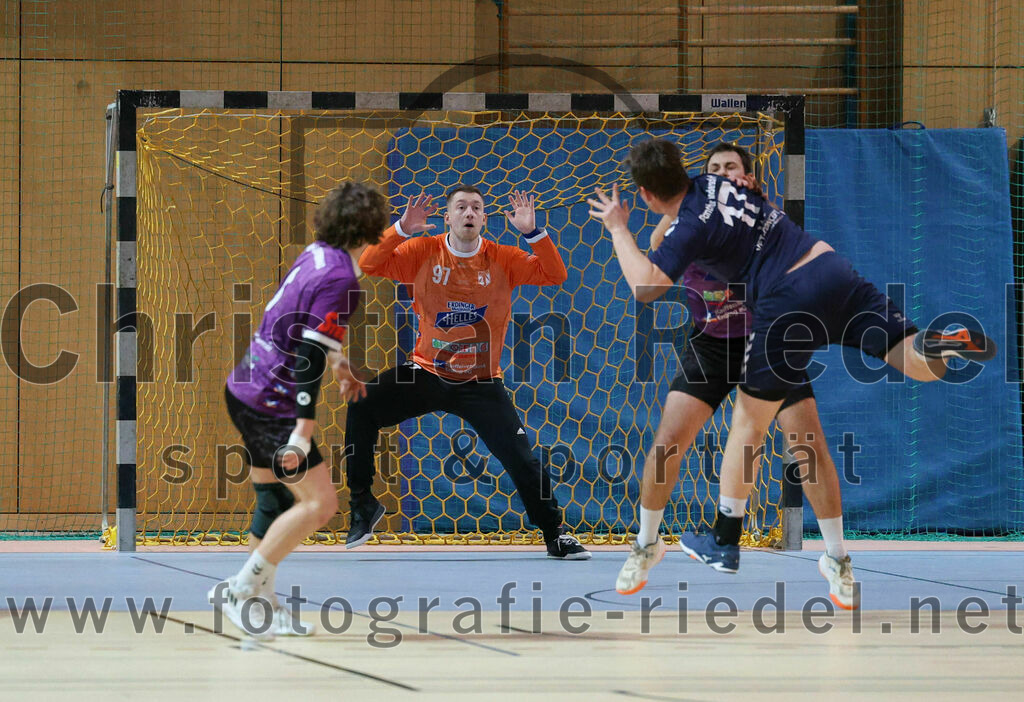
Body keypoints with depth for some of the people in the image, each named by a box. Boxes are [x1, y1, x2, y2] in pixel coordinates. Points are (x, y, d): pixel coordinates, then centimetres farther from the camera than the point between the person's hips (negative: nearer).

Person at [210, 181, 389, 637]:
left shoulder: (315, 255, 8)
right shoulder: (340, 278, -20)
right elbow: (308, 358, -25)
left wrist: (337, 365, 41)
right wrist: (304, 432, -26)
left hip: (244, 390, 10)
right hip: (270, 406, -10)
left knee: (275, 499, 20)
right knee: (320, 502, -9)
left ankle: (261, 601, 27)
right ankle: (240, 590, -6)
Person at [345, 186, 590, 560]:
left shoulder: (503, 259, -5)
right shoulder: (423, 252, -5)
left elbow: (555, 276, -13)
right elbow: (369, 265, -14)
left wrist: (533, 233, -26)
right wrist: (401, 230, -28)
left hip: (481, 383, 0)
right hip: (426, 373, 1)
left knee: (522, 459, -8)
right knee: (361, 406, -18)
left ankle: (554, 535, 13)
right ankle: (363, 502, -1)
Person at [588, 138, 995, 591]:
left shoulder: (689, 228, -6)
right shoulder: (715, 183, 15)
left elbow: (645, 287, -15)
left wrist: (618, 230, -2)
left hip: (787, 303, -6)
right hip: (831, 264, 6)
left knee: (749, 421, 9)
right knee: (922, 365, 6)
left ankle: (724, 544, 15)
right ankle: (946, 343, -31)